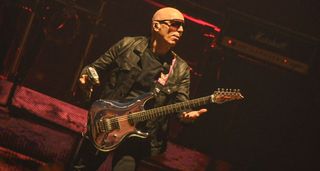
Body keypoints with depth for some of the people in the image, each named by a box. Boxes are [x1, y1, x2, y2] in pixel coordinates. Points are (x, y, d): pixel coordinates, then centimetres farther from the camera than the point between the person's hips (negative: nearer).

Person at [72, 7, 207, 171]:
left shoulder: (180, 69, 0)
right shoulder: (127, 45, -1)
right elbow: (96, 67, 7)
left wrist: (187, 114, -25)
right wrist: (86, 76, -15)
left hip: (139, 134, 0)